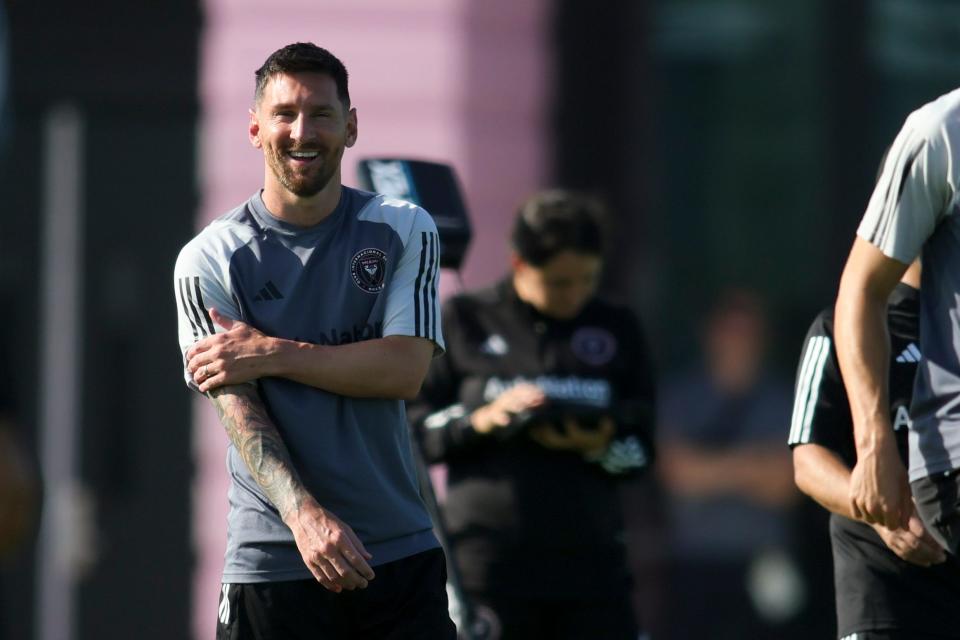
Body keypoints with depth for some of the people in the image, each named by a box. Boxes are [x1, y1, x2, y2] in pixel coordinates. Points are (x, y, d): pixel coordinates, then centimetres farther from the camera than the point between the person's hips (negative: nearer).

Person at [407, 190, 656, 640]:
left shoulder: (615, 329, 11)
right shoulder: (464, 321, 4)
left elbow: (640, 451, 11)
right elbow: (411, 432, 2)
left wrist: (598, 447, -11)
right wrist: (481, 420, -15)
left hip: (590, 564, 2)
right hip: (488, 564, -2)